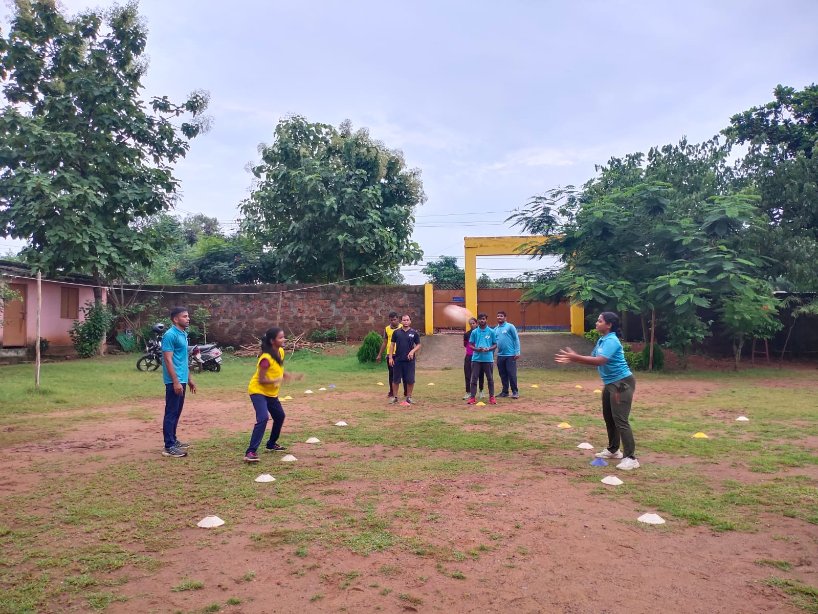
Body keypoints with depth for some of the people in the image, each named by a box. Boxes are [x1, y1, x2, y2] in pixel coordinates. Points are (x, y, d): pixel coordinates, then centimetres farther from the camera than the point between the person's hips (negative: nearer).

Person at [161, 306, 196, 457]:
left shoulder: (184, 334, 14)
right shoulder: (170, 335, -14)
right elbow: (168, 360, -18)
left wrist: (189, 379, 22)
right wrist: (176, 382, -22)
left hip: (182, 380, 9)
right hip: (174, 381, -9)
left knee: (177, 412, 16)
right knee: (171, 413, -5)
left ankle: (173, 440, 26)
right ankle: (169, 447, 0)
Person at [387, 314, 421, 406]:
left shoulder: (414, 333, 3)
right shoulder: (396, 332, 5)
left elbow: (418, 345, 6)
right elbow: (392, 344, 7)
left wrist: (413, 351, -13)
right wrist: (390, 357, 1)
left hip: (409, 360, -1)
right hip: (398, 359, 1)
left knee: (410, 380, 2)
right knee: (395, 380, 6)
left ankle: (408, 397, 17)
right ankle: (394, 397, 18)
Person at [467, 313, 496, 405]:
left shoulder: (491, 332, 3)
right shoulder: (474, 332, 6)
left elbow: (495, 345, 6)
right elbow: (471, 345, 9)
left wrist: (488, 349, -13)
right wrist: (476, 349, -11)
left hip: (488, 359, -1)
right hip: (476, 358, 1)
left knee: (490, 379, 6)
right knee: (474, 378, 0)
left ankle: (491, 397, 15)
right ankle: (472, 397, 4)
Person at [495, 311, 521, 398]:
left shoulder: (510, 326, -3)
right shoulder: (495, 329, 14)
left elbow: (516, 339, -5)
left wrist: (517, 352, -12)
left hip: (510, 355, -6)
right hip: (500, 355, 6)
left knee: (512, 374, -6)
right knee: (503, 375, 10)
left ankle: (515, 391, 3)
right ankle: (505, 391, 19)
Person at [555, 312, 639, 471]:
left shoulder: (611, 341, -20)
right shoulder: (601, 340, 11)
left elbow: (599, 361, -31)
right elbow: (593, 359, 11)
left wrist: (575, 356, -30)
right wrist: (572, 359, 0)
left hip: (622, 383, -10)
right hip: (610, 383, 10)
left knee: (620, 420, -12)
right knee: (608, 417, 17)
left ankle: (630, 458, -9)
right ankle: (613, 450, 30)